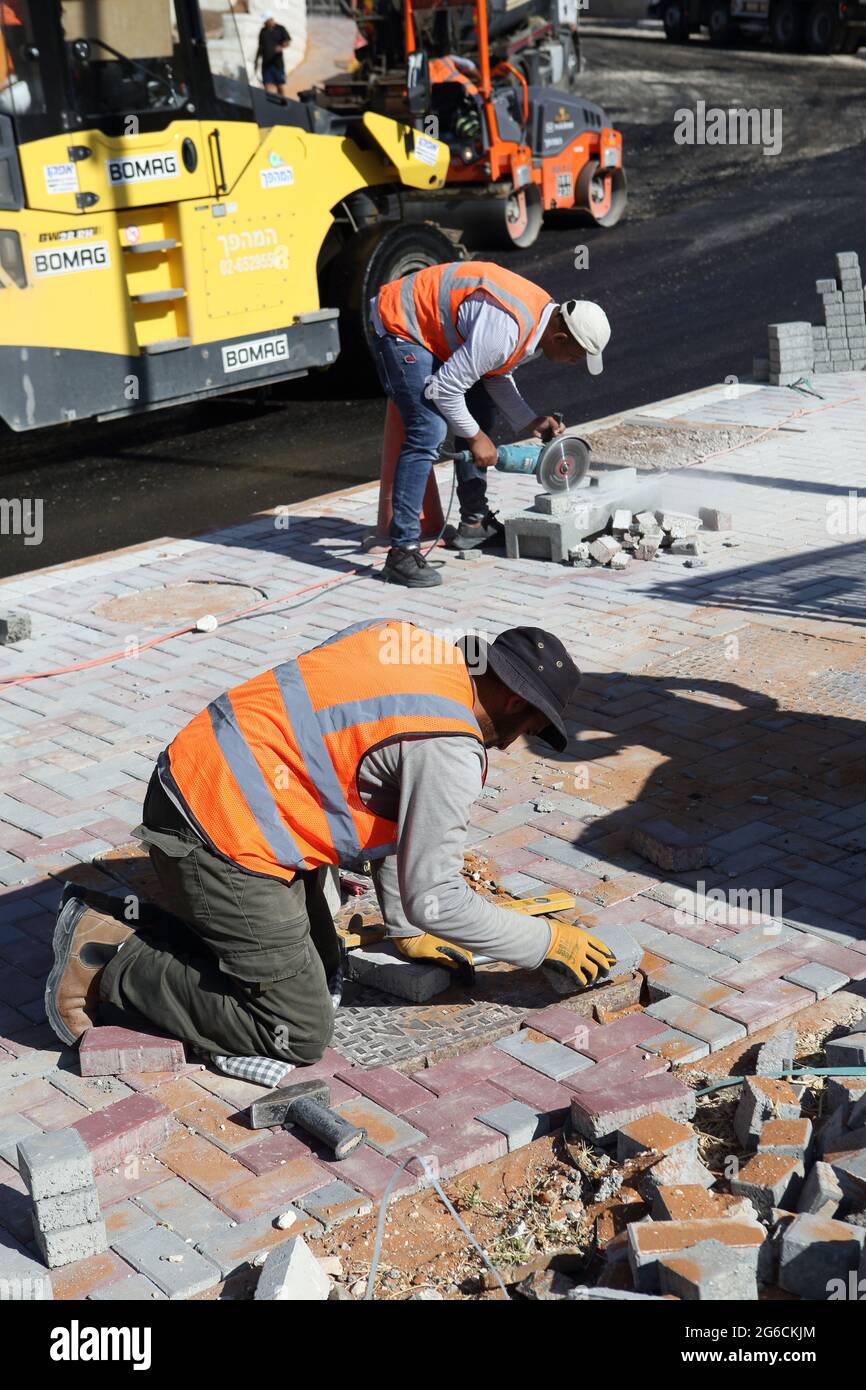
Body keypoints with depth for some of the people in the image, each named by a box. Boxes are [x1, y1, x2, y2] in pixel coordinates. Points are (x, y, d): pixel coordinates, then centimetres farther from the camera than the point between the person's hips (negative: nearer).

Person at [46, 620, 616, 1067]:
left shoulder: (419, 647, 9)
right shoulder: (448, 750, -19)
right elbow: (432, 899, -13)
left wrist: (404, 929, 23)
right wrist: (548, 942, -1)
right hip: (218, 839, -10)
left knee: (321, 965, 20)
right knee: (299, 1035, -2)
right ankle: (108, 964, -1)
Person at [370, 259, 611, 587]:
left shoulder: (542, 315, -1)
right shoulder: (505, 330, -32)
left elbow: (496, 375, 13)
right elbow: (443, 388, -27)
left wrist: (528, 421, 2)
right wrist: (475, 436, -13)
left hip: (431, 324, 11)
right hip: (398, 326, -11)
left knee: (480, 412, 16)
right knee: (429, 432, -22)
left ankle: (474, 522, 25)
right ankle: (403, 551, -20)